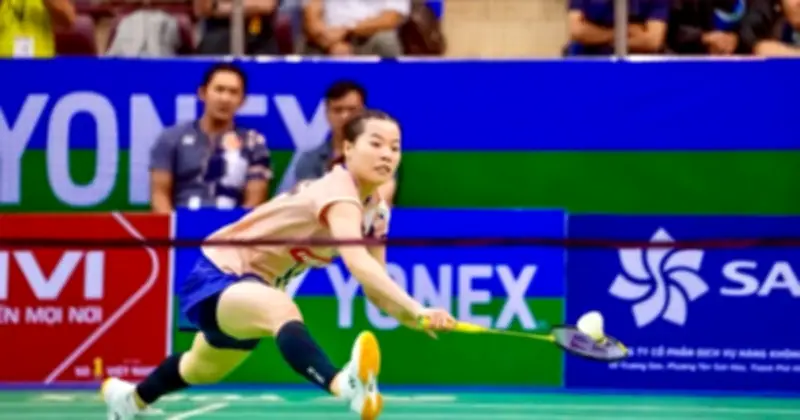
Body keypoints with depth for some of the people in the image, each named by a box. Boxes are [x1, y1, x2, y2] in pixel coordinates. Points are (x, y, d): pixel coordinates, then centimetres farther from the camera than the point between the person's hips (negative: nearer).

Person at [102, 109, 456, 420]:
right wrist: (418, 309, -57)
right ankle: (345, 386, -73)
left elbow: (375, 290, -3)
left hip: (252, 287, 10)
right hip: (218, 279, -10)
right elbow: (358, 263, -48)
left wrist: (413, 317, -22)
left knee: (204, 370, 37)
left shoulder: (376, 211, -3)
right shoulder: (339, 193, -30)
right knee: (281, 308, -45)